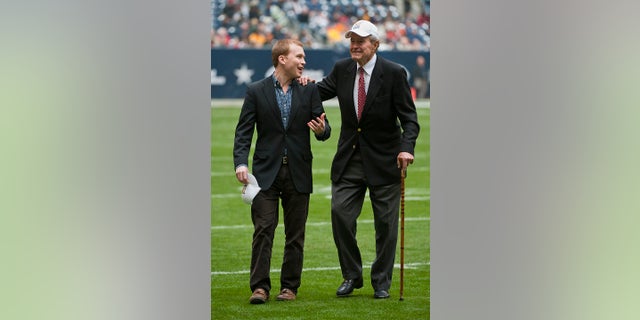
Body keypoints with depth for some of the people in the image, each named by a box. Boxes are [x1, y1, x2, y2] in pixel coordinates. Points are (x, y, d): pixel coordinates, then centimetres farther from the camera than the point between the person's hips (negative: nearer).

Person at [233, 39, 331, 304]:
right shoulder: (256, 91, 2)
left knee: (295, 234, 5)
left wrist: (321, 129, -19)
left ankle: (290, 286, 12)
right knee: (263, 230, -7)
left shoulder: (309, 91, 7)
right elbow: (244, 132, 0)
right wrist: (241, 163, -13)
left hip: (298, 173, 2)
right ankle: (260, 287, -6)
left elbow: (324, 129, 6)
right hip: (266, 172, -2)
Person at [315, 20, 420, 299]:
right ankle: (351, 276, 11)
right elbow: (321, 92, 17)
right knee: (340, 213, -6)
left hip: (384, 160, -3)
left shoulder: (394, 73, -9)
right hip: (349, 159, 3)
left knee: (385, 223, 3)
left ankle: (381, 283, 15)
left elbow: (409, 117, -9)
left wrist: (406, 147, -25)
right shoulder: (342, 69, 2)